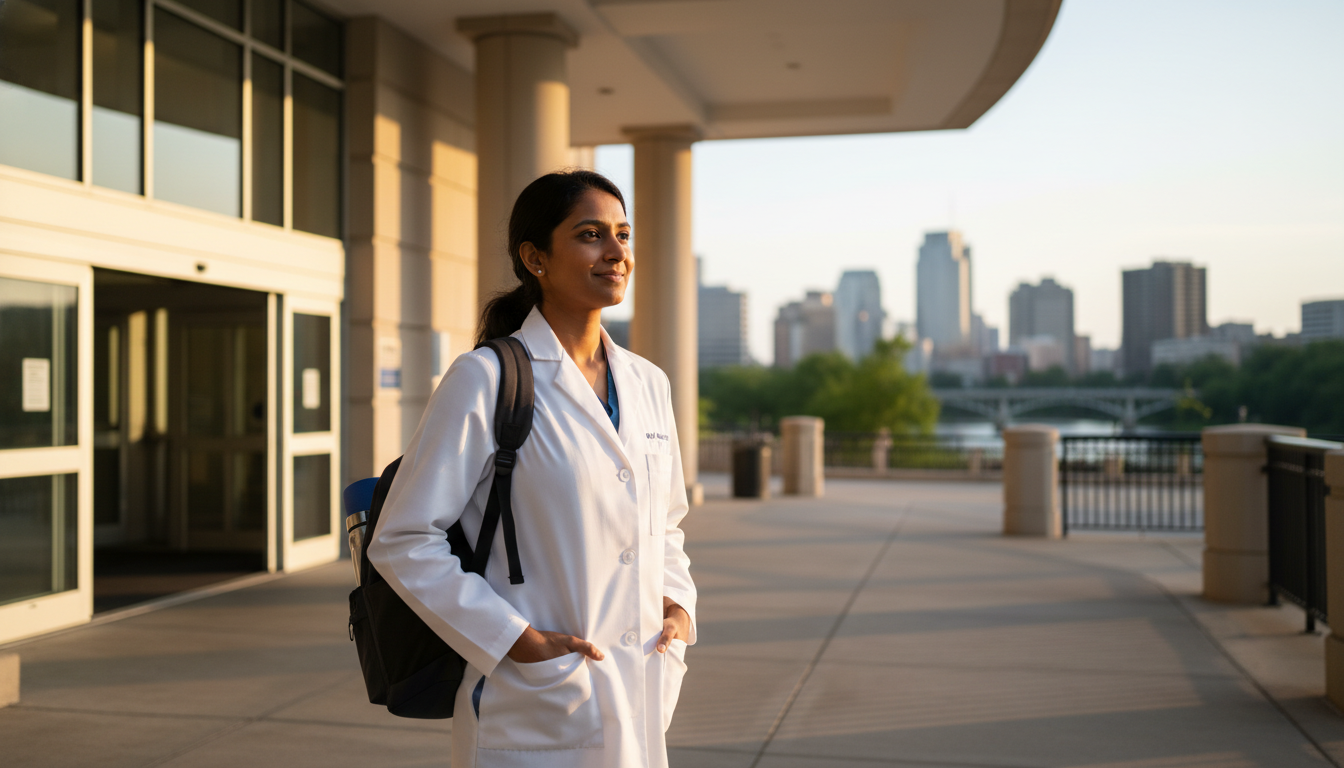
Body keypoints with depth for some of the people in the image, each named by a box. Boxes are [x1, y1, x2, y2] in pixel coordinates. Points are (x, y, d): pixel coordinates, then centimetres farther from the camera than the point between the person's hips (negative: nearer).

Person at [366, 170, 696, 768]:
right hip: (538, 705, -5)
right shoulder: (485, 381, -11)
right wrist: (514, 640, -15)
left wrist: (677, 604, 3)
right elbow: (402, 542, -11)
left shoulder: (647, 384, 8)